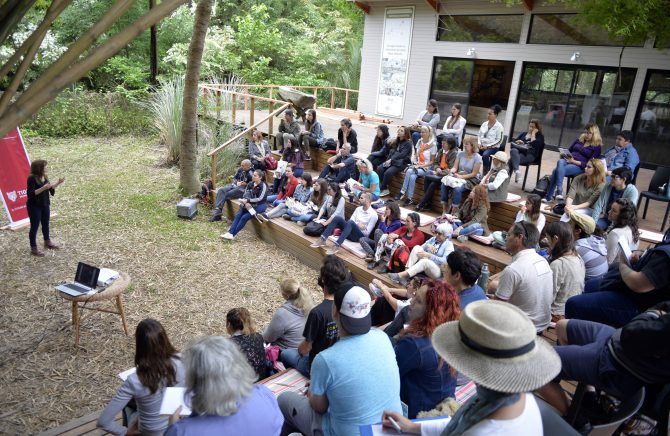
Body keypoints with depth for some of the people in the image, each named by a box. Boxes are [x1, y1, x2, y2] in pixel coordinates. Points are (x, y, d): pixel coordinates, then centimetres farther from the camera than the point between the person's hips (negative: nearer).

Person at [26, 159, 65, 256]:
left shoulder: (44, 177, 2)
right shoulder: (32, 178, -20)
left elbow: (50, 189, 12)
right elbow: (30, 194, -25)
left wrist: (58, 183, -1)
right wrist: (43, 188, -32)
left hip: (45, 205, 8)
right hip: (34, 207, -8)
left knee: (46, 224, 22)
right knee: (34, 227, 2)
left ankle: (47, 242, 41)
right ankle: (33, 248, 14)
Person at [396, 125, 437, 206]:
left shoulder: (433, 145, -5)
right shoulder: (419, 142, 12)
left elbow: (431, 162, -4)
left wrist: (421, 165, -14)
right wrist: (414, 161, -1)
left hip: (426, 168, -4)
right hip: (417, 165, 4)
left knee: (409, 172, -31)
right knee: (412, 177, -30)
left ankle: (402, 193, -21)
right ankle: (409, 198, -29)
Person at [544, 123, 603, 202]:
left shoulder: (596, 147, 4)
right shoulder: (579, 140, 21)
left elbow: (589, 164, -4)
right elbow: (569, 150, 25)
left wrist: (574, 161, -15)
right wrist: (565, 155, 1)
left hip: (579, 166, -5)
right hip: (567, 161, 5)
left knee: (556, 171, -33)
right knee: (560, 162, -34)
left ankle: (549, 196, -34)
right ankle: (559, 191, -39)